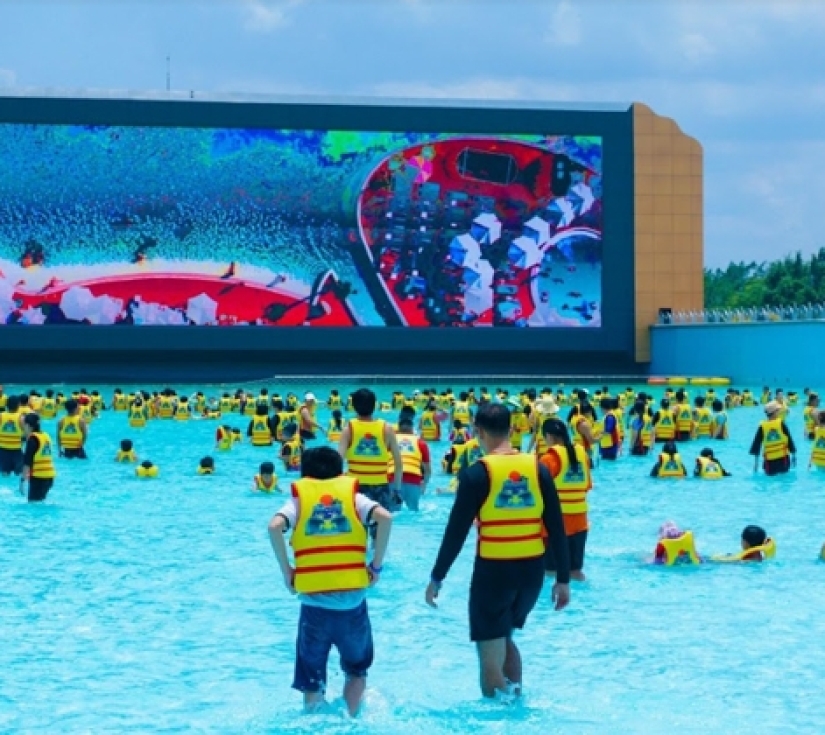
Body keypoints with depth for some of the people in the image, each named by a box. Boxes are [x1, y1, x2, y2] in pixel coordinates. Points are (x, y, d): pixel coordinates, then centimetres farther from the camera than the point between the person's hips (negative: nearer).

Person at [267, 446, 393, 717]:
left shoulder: (299, 498, 7)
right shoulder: (352, 495, 8)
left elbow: (275, 527, -13)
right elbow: (384, 518, -11)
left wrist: (286, 572, -3)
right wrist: (376, 565, -2)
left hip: (314, 600, -1)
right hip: (352, 599, 1)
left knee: (312, 677, 12)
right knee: (356, 669, 22)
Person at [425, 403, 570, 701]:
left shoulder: (478, 473, -10)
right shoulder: (538, 468, 1)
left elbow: (456, 531, -9)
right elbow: (557, 528, 2)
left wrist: (437, 578, 0)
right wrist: (563, 579, 9)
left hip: (493, 570, -5)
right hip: (532, 570, 5)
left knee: (491, 656, 4)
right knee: (505, 638, 27)